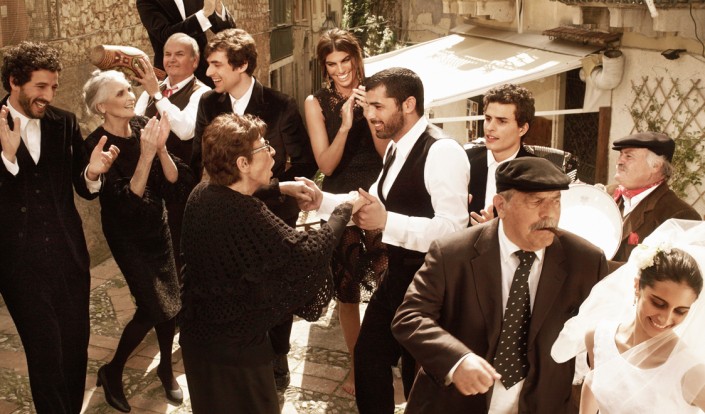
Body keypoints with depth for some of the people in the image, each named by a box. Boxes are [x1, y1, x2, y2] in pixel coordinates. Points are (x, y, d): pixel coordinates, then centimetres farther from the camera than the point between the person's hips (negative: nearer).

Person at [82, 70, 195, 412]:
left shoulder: (143, 127, -7)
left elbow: (176, 183, -10)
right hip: (127, 236, -5)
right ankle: (112, 372, 16)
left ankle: (166, 368, 32)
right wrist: (146, 154, -35)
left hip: (157, 227, 5)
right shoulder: (97, 145, -19)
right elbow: (127, 201, -26)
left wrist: (161, 147, -26)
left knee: (171, 301, 8)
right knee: (154, 307, -8)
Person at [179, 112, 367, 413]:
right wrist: (345, 209, -15)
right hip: (234, 346, -8)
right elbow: (308, 251, -28)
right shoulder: (246, 216, -32)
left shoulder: (201, 194, -6)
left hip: (198, 332, 9)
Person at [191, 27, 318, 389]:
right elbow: (198, 159, 5)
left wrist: (271, 189, -18)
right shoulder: (208, 104, -4)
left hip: (273, 213, -2)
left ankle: (277, 357, 32)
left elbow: (305, 164, -7)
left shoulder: (280, 106, -14)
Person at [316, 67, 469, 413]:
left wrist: (386, 221, -34)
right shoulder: (396, 148, 8)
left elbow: (452, 229, -30)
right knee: (367, 358, 20)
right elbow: (374, 206, 14)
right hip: (396, 276, 9)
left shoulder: (442, 152, -22)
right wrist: (322, 200, 1)